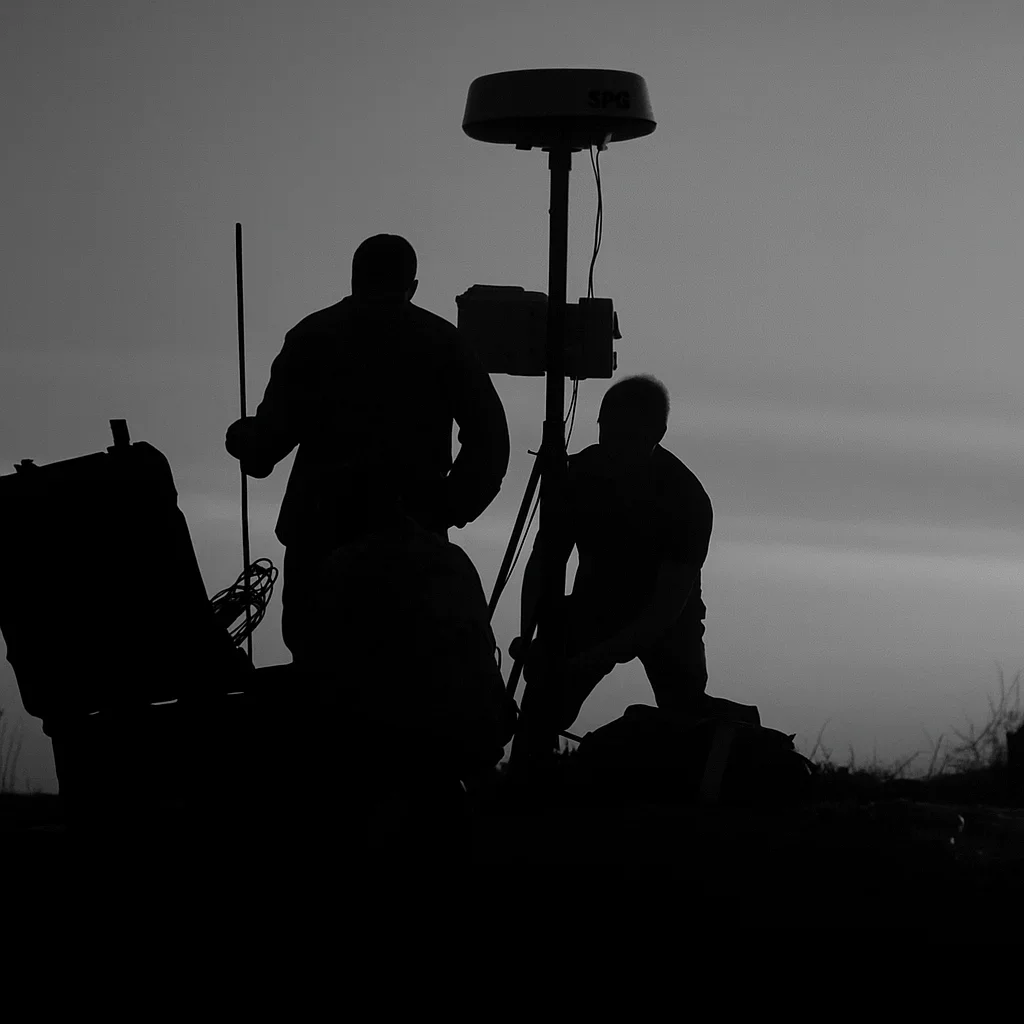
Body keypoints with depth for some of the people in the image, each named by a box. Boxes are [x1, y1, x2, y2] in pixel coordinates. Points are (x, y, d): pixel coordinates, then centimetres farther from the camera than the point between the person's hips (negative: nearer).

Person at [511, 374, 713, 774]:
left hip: (667, 620, -2)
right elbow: (544, 562, -9)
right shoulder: (578, 476, -18)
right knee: (542, 704, -19)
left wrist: (596, 658, -39)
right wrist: (529, 634, -27)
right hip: (595, 602, 2)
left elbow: (669, 605, -29)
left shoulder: (686, 498, -28)